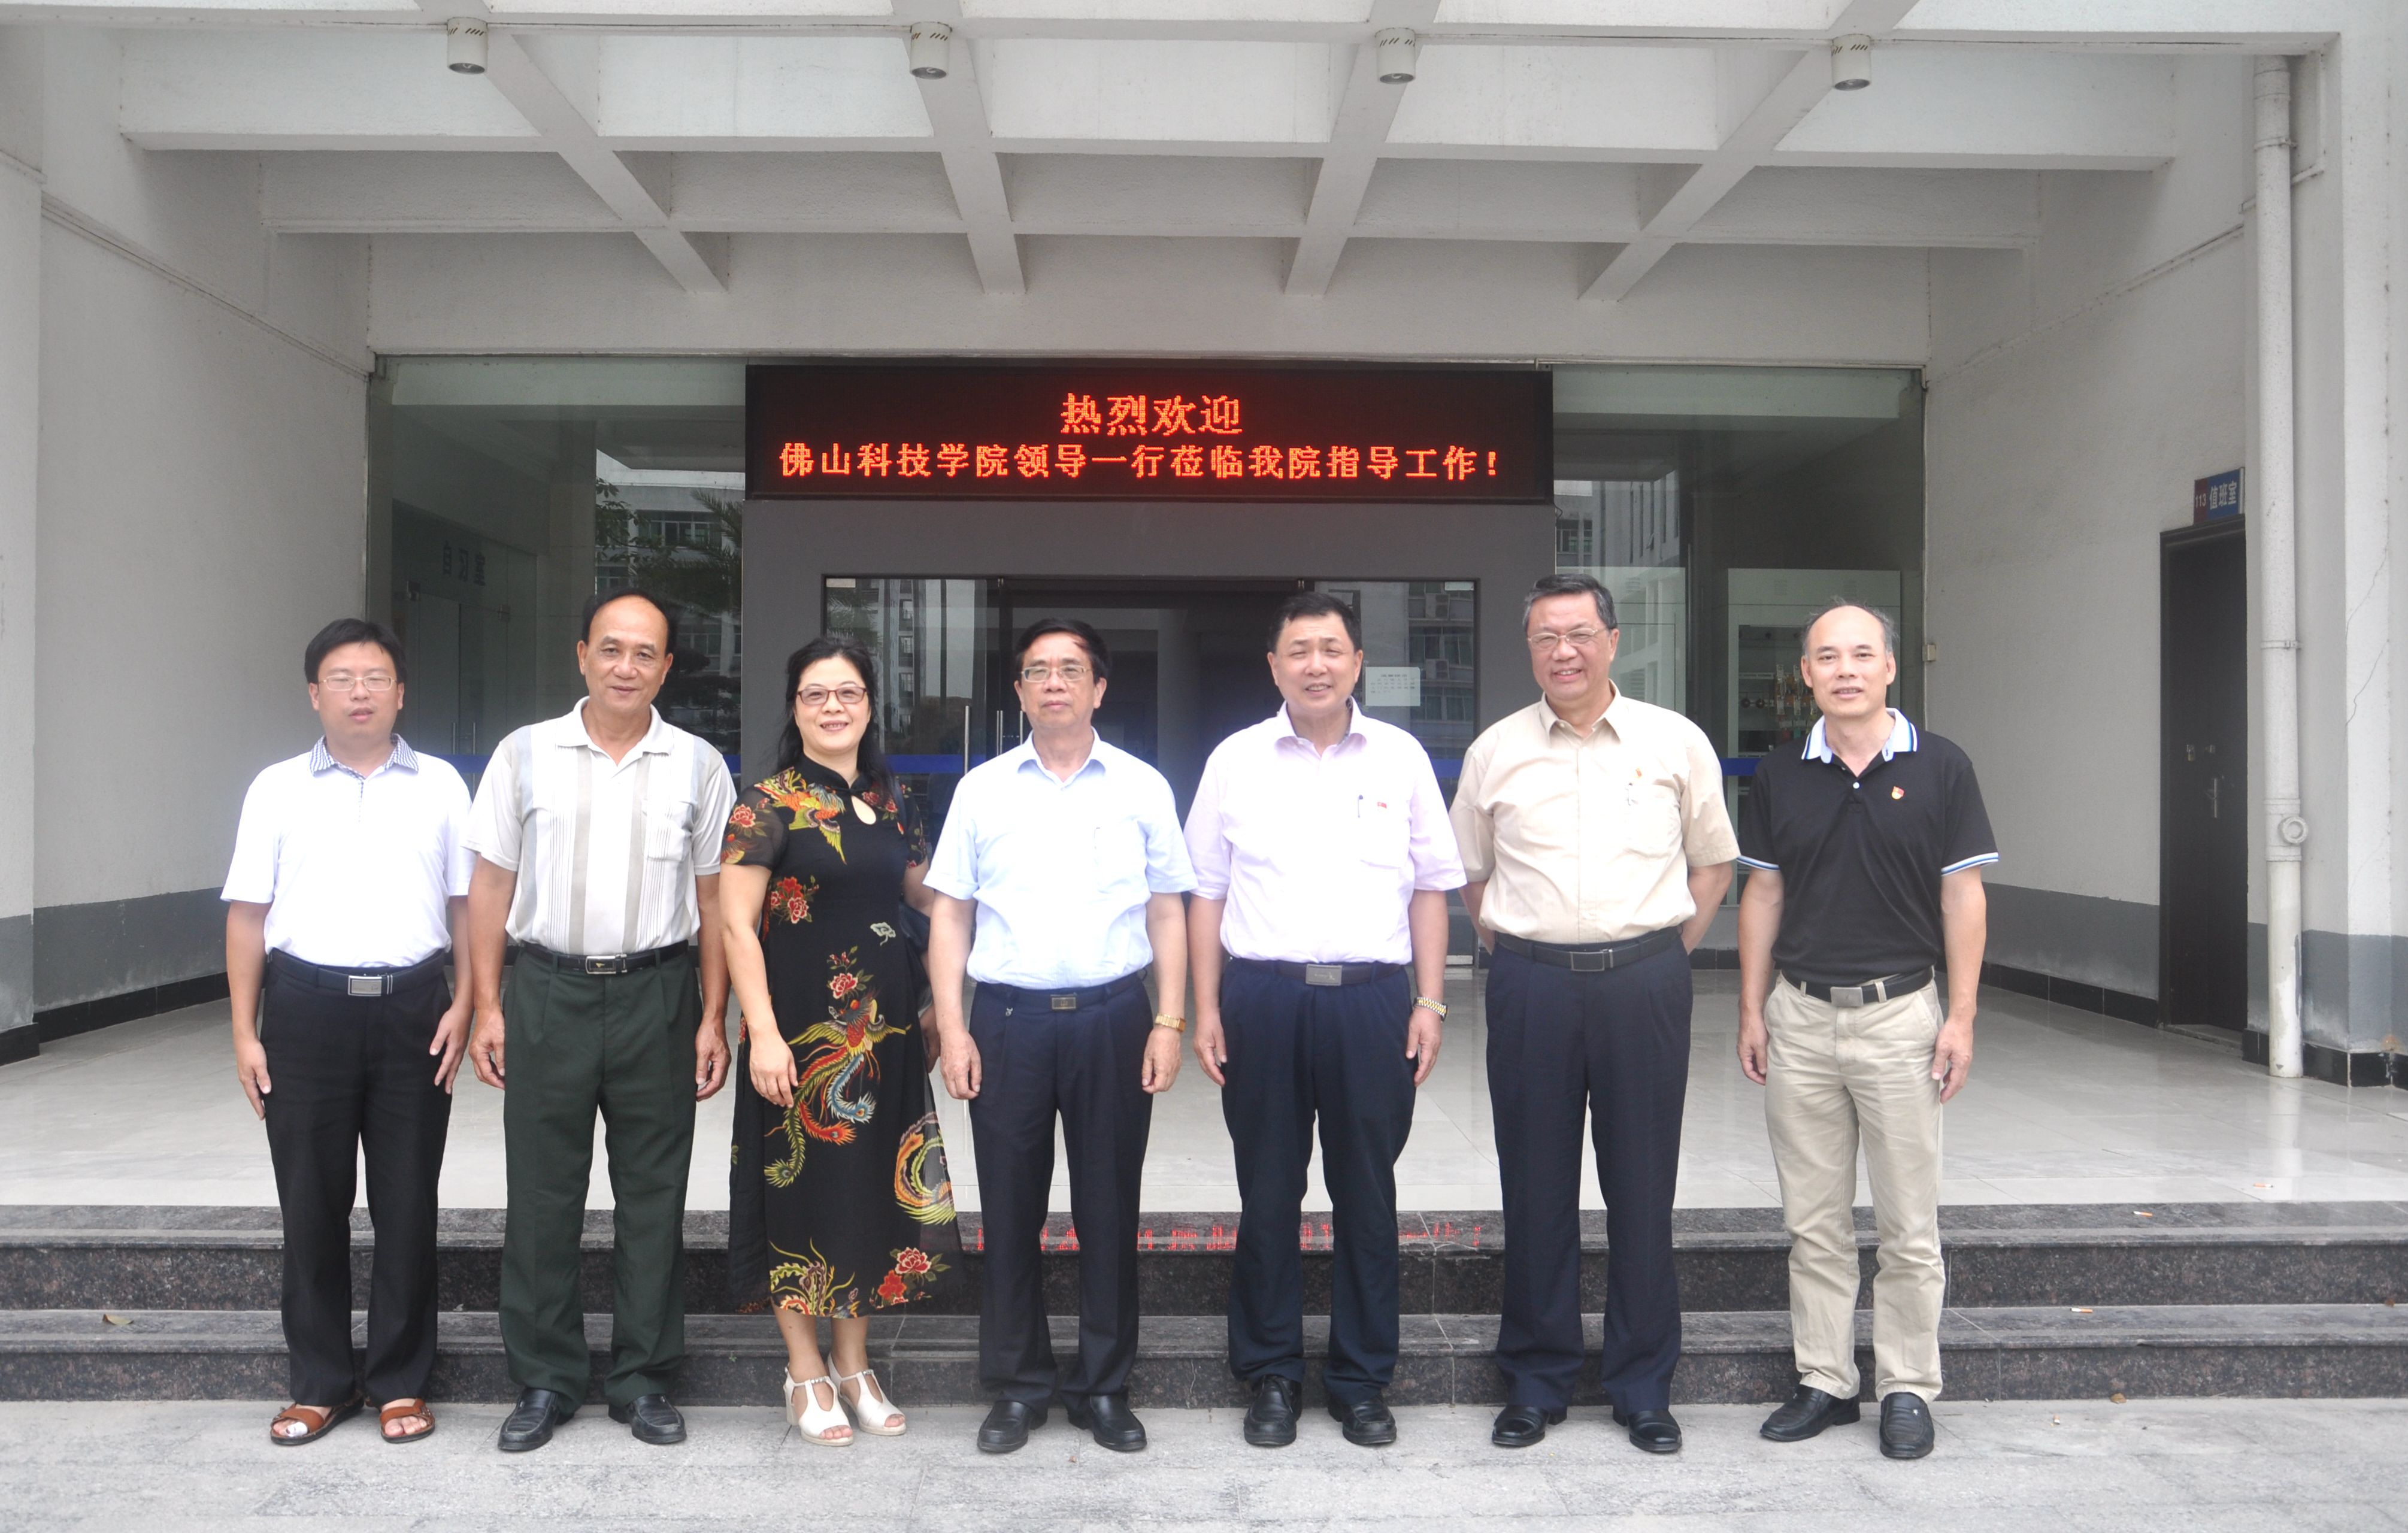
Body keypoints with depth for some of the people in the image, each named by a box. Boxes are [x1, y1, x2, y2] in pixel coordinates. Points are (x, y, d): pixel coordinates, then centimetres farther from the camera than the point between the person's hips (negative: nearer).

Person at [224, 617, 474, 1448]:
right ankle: (319, 1384, 20)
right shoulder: (278, 789, 6)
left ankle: (402, 1382, 17)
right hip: (307, 1009, 0)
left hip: (413, 1010, 0)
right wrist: (244, 1030, 0)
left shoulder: (439, 785, 7)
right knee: (311, 1203, 7)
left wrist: (465, 1003, -4)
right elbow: (248, 913, 5)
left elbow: (469, 902, 6)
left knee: (407, 1204, 5)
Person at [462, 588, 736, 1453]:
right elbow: (491, 886, 5)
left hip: (657, 997, 0)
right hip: (549, 992, 0)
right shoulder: (525, 754, 4)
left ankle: (643, 1380, 20)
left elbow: (712, 900, 5)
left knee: (652, 1197, 7)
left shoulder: (698, 766, 4)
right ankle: (544, 1382, 20)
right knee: (541, 1196, 6)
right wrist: (487, 1008, -1)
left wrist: (713, 1018, 0)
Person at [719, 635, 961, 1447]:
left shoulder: (892, 801, 10)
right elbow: (736, 923, -12)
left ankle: (855, 1363, 27)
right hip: (802, 1024, -5)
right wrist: (763, 1031, -18)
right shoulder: (768, 803, -7)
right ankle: (806, 1372, 20)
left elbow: (927, 890, 20)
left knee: (874, 1184, 11)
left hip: (883, 1024, 5)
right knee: (804, 1184, 3)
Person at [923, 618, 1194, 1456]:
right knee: (1011, 1210, 8)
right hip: (1008, 1017, 0)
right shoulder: (982, 789, 6)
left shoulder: (1143, 788, 6)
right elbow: (949, 914, 6)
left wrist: (1170, 1023, -1)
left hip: (1112, 1016, 0)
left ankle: (1103, 1387, 22)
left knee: (1109, 1209, 7)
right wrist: (951, 1028, -2)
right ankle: (1018, 1386, 23)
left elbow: (1167, 912, 7)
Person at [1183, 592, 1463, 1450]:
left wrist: (1429, 1002, 2)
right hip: (1262, 997, 0)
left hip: (1373, 997, 0)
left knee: (1367, 1196, 7)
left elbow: (1431, 888, 10)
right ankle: (1272, 1377, 22)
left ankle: (1361, 1382, 22)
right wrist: (1205, 1009, 1)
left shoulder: (1400, 758, 7)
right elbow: (1207, 893, 8)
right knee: (1267, 1195, 7)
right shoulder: (1235, 761, 7)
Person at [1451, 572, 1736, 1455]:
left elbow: (1712, 862, 13)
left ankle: (1643, 1386, 21)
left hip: (1644, 979, -1)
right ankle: (1536, 1382, 21)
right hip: (1530, 984, 1)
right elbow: (1469, 873, 18)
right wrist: (1513, 946, 9)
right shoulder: (1495, 751, 6)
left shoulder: (1677, 743, 4)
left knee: (1643, 1189, 6)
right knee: (1535, 1189, 7)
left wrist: (1666, 951, 5)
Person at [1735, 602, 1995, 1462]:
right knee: (1813, 1221, 10)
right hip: (1800, 1016, 3)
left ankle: (1907, 1390, 18)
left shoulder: (1939, 769, -2)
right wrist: (1751, 1012, 6)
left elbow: (1963, 896, -1)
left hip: (1900, 1013, -2)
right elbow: (1762, 894, 9)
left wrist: (1961, 1017, -6)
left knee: (1909, 1223, 5)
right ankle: (1823, 1382, 21)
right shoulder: (1781, 777, 5)